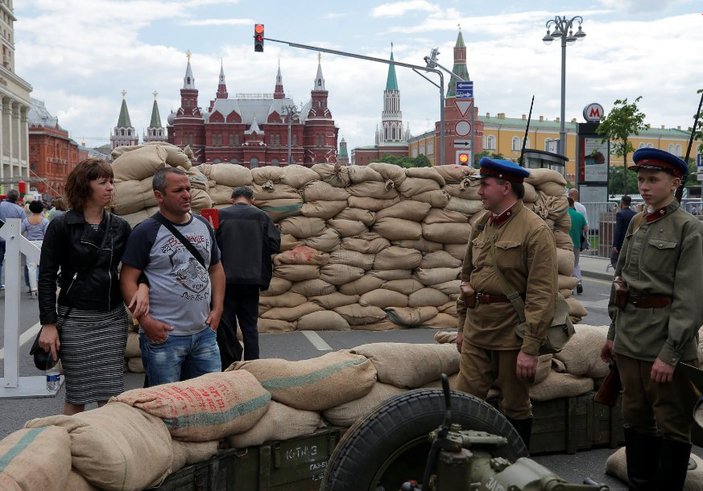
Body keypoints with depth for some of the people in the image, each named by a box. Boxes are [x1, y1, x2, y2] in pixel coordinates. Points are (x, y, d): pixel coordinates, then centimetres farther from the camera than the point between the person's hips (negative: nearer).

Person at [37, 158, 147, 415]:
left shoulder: (120, 227, 6)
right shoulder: (61, 226, -4)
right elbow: (46, 276, -3)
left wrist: (142, 286, -10)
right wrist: (48, 323, -9)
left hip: (113, 319, 3)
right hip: (75, 319, -3)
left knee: (110, 397, 4)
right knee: (76, 396, 4)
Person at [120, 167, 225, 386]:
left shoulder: (204, 226, 10)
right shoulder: (145, 232, -7)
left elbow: (216, 269, 17)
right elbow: (128, 280, -9)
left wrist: (217, 309, 6)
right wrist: (145, 320, -17)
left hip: (204, 333, 5)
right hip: (164, 335, -5)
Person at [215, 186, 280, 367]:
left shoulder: (220, 215, -3)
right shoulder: (261, 216, 0)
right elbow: (274, 246, -1)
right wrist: (275, 230, 17)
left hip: (226, 279, -1)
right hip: (252, 279, 1)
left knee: (225, 326, 7)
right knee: (250, 326, 11)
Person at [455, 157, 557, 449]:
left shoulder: (535, 231, -13)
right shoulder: (482, 226, 9)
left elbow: (542, 295, -17)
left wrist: (530, 348, -19)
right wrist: (462, 327, 17)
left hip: (512, 335, -6)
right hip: (476, 333, 6)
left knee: (516, 408, 10)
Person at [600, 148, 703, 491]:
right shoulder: (636, 224, 11)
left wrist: (670, 353, -20)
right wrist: (613, 334, 16)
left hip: (664, 344, -7)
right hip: (629, 342, 7)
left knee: (671, 427, 6)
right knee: (636, 420, 17)